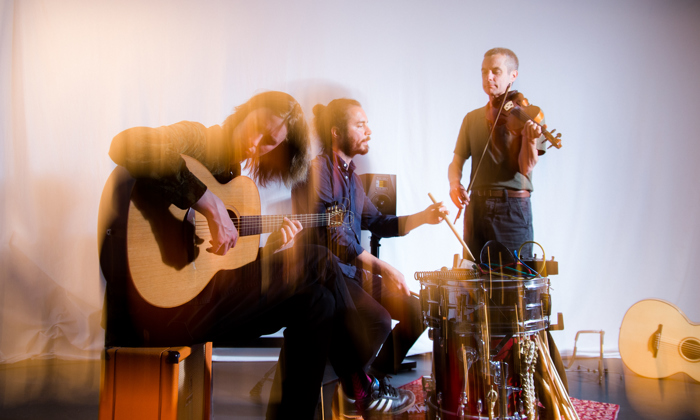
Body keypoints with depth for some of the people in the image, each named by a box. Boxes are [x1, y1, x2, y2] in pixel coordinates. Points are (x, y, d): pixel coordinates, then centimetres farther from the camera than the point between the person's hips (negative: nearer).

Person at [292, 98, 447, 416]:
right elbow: (331, 237, -22)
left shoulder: (350, 175, 15)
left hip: (353, 270, 9)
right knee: (378, 319, -27)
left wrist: (422, 217, -1)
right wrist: (382, 267, -25)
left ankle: (378, 374, 15)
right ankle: (350, 389, -4)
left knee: (414, 312, -2)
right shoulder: (316, 170, -14)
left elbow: (376, 223, 14)